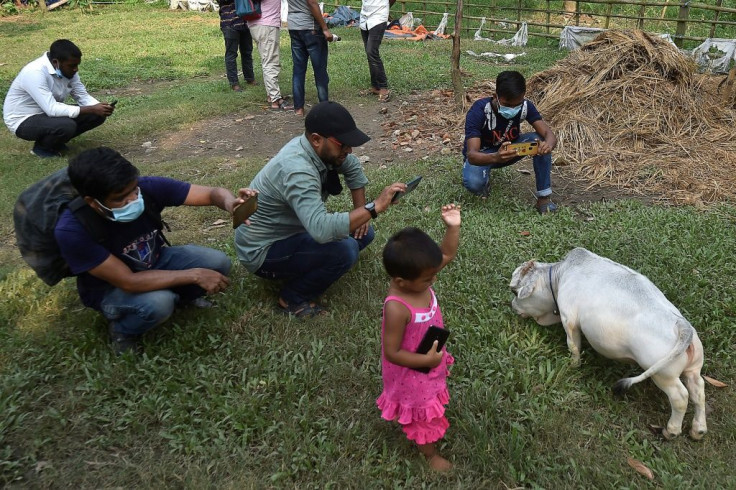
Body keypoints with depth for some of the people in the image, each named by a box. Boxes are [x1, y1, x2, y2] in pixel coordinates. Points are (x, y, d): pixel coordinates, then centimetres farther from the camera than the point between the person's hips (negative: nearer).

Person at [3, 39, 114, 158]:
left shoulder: (67, 69, -7)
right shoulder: (35, 73, -30)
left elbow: (83, 96, -1)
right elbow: (52, 109, -36)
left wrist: (100, 107, -24)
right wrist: (92, 109, -37)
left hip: (49, 112, 8)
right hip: (23, 120, -8)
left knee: (97, 115, -6)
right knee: (67, 126, -36)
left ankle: (56, 141, 9)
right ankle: (41, 147, -4)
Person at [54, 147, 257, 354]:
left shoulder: (148, 187, -27)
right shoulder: (72, 230, -35)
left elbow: (213, 193, -23)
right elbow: (129, 281, -34)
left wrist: (231, 204, -48)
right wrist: (194, 275, -36)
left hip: (154, 262, 4)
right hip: (111, 287, -4)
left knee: (218, 262, -16)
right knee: (158, 303, -34)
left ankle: (176, 294, 15)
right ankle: (121, 331, 1)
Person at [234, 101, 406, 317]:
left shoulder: (321, 149, -8)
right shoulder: (297, 170, -35)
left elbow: (352, 167, 12)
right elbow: (322, 230, -46)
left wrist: (360, 212, 2)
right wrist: (374, 207, -41)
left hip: (290, 229, 9)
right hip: (262, 250, -9)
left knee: (363, 233, 3)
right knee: (345, 249, -27)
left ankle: (304, 269, 10)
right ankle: (293, 298, -6)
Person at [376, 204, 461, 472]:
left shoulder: (417, 278, -20)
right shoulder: (397, 308, -41)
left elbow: (448, 254, -7)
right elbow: (392, 353, -31)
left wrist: (453, 226, -22)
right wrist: (427, 360, -30)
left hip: (431, 362, 7)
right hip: (412, 374, -7)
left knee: (432, 403, 36)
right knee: (423, 415, 21)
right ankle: (431, 453, 49)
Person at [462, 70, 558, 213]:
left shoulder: (525, 106, -21)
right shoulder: (479, 110, -33)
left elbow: (549, 134, -25)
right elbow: (472, 155, -40)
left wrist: (548, 144, -51)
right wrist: (496, 157, -62)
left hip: (509, 149, 3)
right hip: (482, 154, -3)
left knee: (541, 141, -26)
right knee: (473, 183, -36)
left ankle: (544, 197, -14)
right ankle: (485, 180, 3)